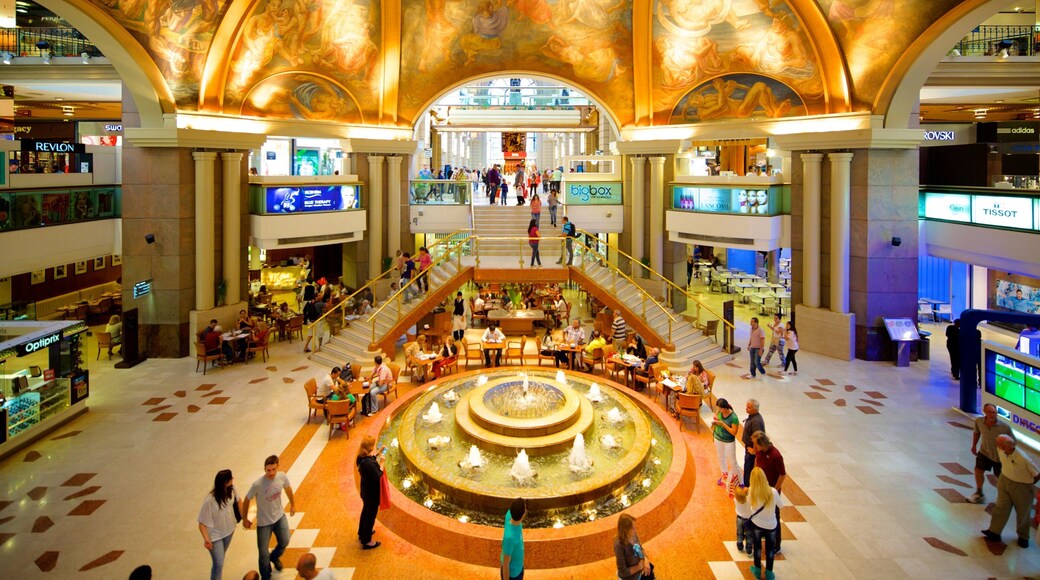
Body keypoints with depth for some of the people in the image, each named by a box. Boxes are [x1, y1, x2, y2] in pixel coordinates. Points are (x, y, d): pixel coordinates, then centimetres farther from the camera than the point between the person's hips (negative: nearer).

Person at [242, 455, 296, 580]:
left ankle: (274, 557, 53)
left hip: (280, 517, 4)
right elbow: (246, 500, -14)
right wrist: (245, 519, -1)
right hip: (264, 522, -4)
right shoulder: (257, 484, -32)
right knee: (263, 553, 7)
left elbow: (288, 489, 3)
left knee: (284, 542, 19)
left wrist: (293, 504, 16)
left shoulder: (282, 476, -20)